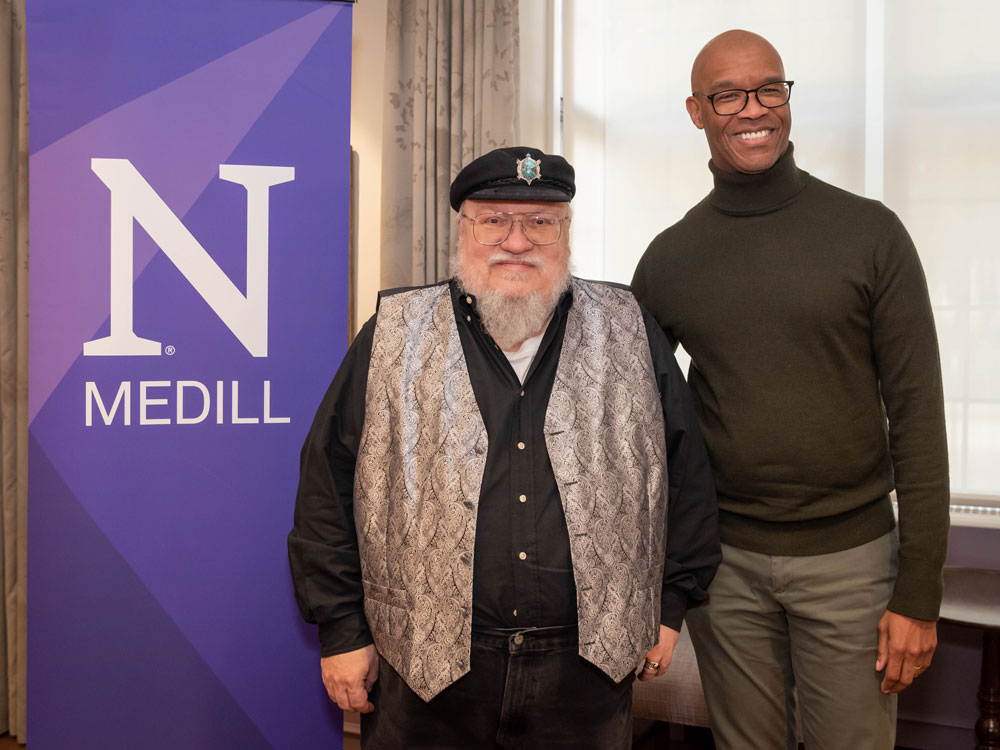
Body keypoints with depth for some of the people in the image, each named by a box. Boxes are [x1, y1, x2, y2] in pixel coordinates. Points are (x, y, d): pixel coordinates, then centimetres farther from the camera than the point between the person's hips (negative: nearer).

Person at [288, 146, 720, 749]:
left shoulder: (629, 335, 3)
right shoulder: (395, 338, -1)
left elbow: (685, 471, 10)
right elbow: (330, 484, 1)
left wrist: (670, 603, 9)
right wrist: (342, 628, -1)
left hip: (589, 669, 1)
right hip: (427, 669, -1)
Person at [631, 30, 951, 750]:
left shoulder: (870, 233, -5)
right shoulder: (669, 257, 2)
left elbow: (917, 412, -6)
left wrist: (919, 591, -9)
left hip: (849, 557, -1)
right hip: (724, 561, 2)